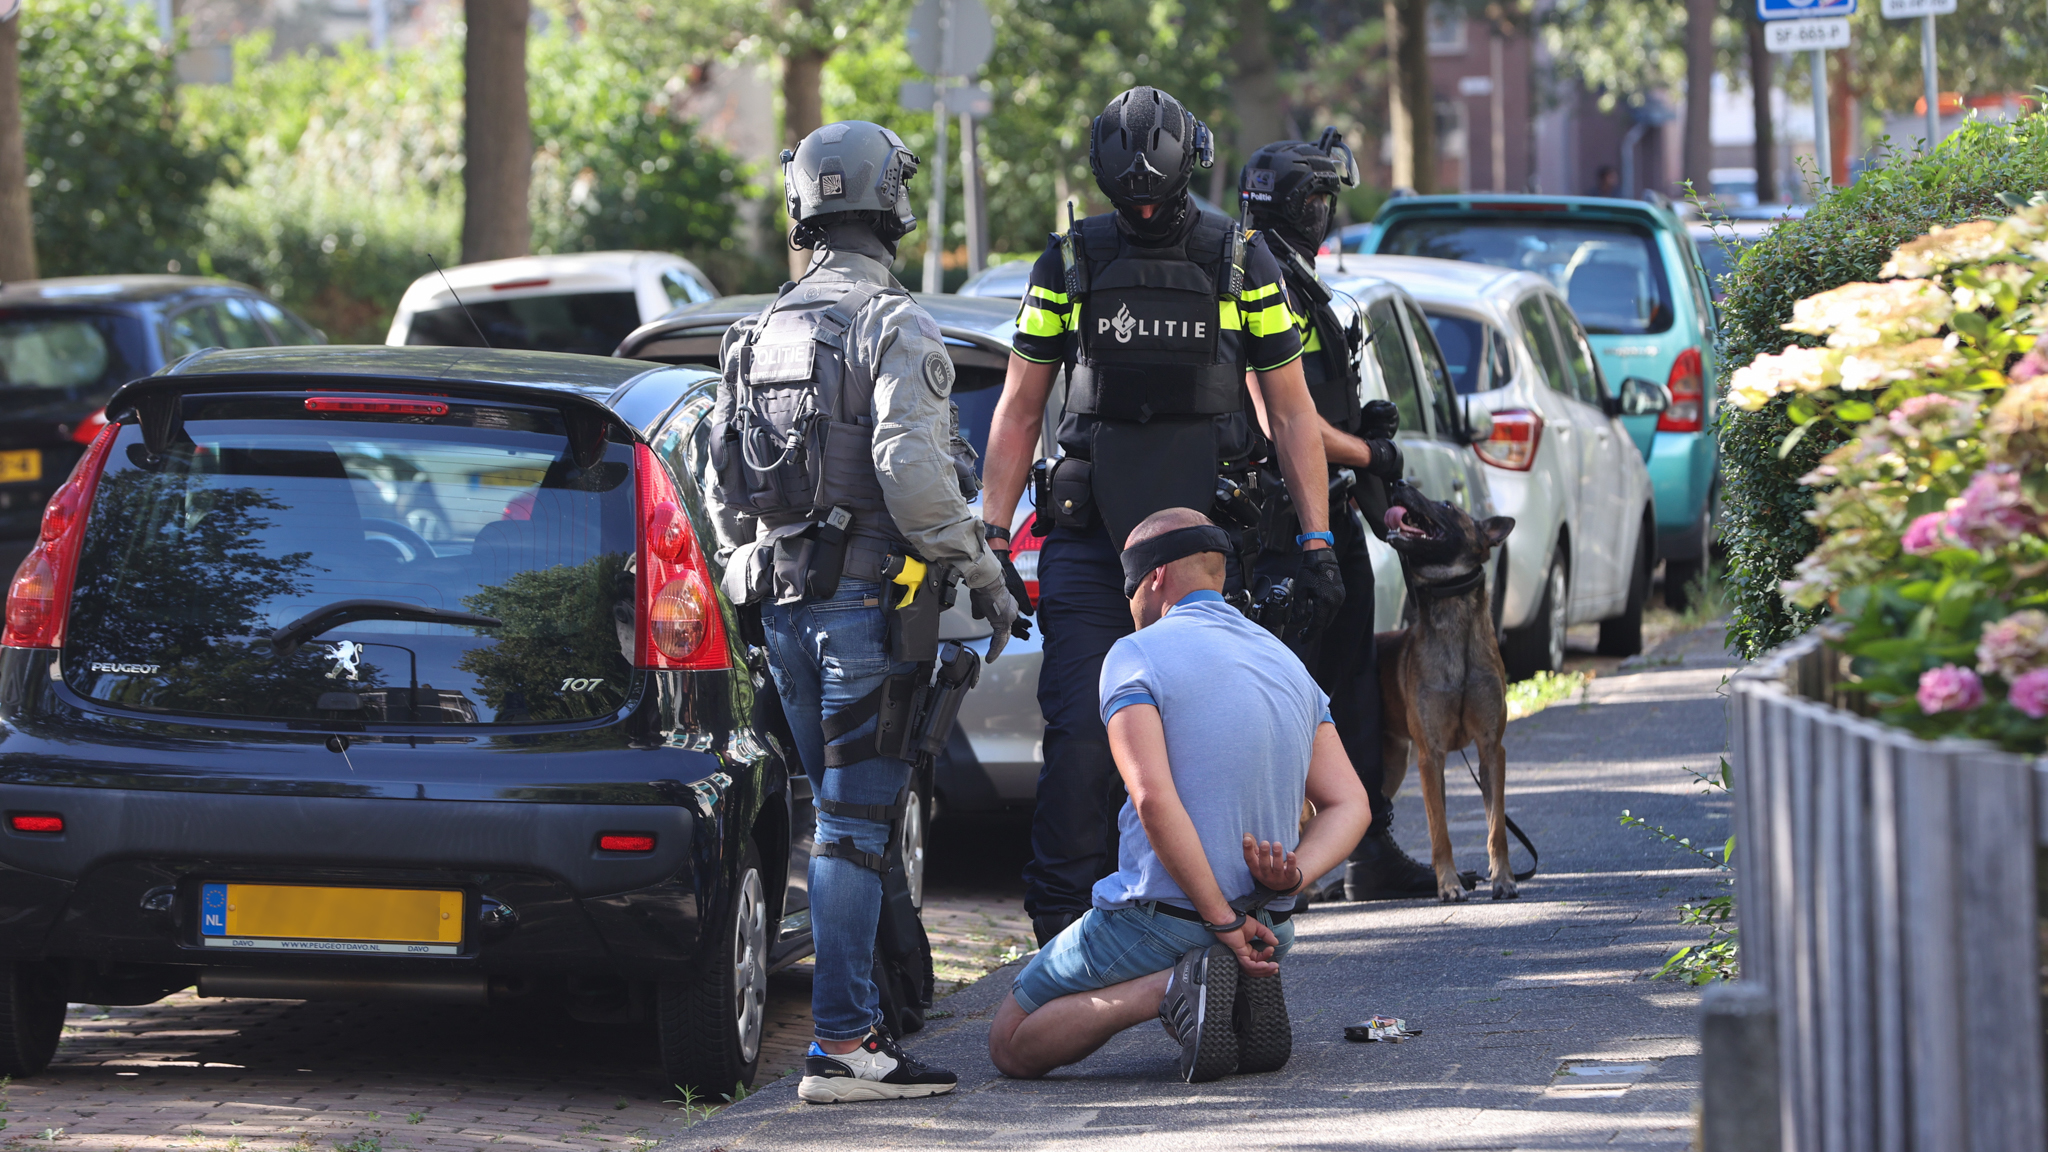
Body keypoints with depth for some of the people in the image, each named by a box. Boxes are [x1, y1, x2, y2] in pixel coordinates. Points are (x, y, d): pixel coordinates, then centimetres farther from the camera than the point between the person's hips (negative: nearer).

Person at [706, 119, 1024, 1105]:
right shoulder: (893, 327, -10)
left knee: (844, 810, 14)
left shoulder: (762, 333, 14)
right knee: (853, 819, -9)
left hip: (783, 600, 7)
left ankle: (864, 1012, 15)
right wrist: (982, 573, -10)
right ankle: (841, 1042, -11)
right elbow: (912, 471, -20)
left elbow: (724, 483, 18)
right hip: (867, 594, -7)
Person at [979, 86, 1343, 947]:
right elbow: (1019, 407, 8)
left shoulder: (1239, 263, 4)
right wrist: (991, 536, 2)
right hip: (1087, 544, 0)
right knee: (1081, 738, -9)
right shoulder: (1070, 262, 3)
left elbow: (1292, 412, 8)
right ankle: (1062, 933, -5)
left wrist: (1317, 543, 3)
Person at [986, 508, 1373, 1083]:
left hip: (1158, 921, -6)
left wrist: (1224, 921, -22)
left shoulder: (1137, 656, -11)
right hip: (1269, 922, 6)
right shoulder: (1289, 665, 11)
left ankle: (1172, 988, -14)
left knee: (1011, 1045, 8)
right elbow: (1348, 805, 5)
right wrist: (1291, 874, -11)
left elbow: (1155, 801, -24)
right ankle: (1249, 984, 1)